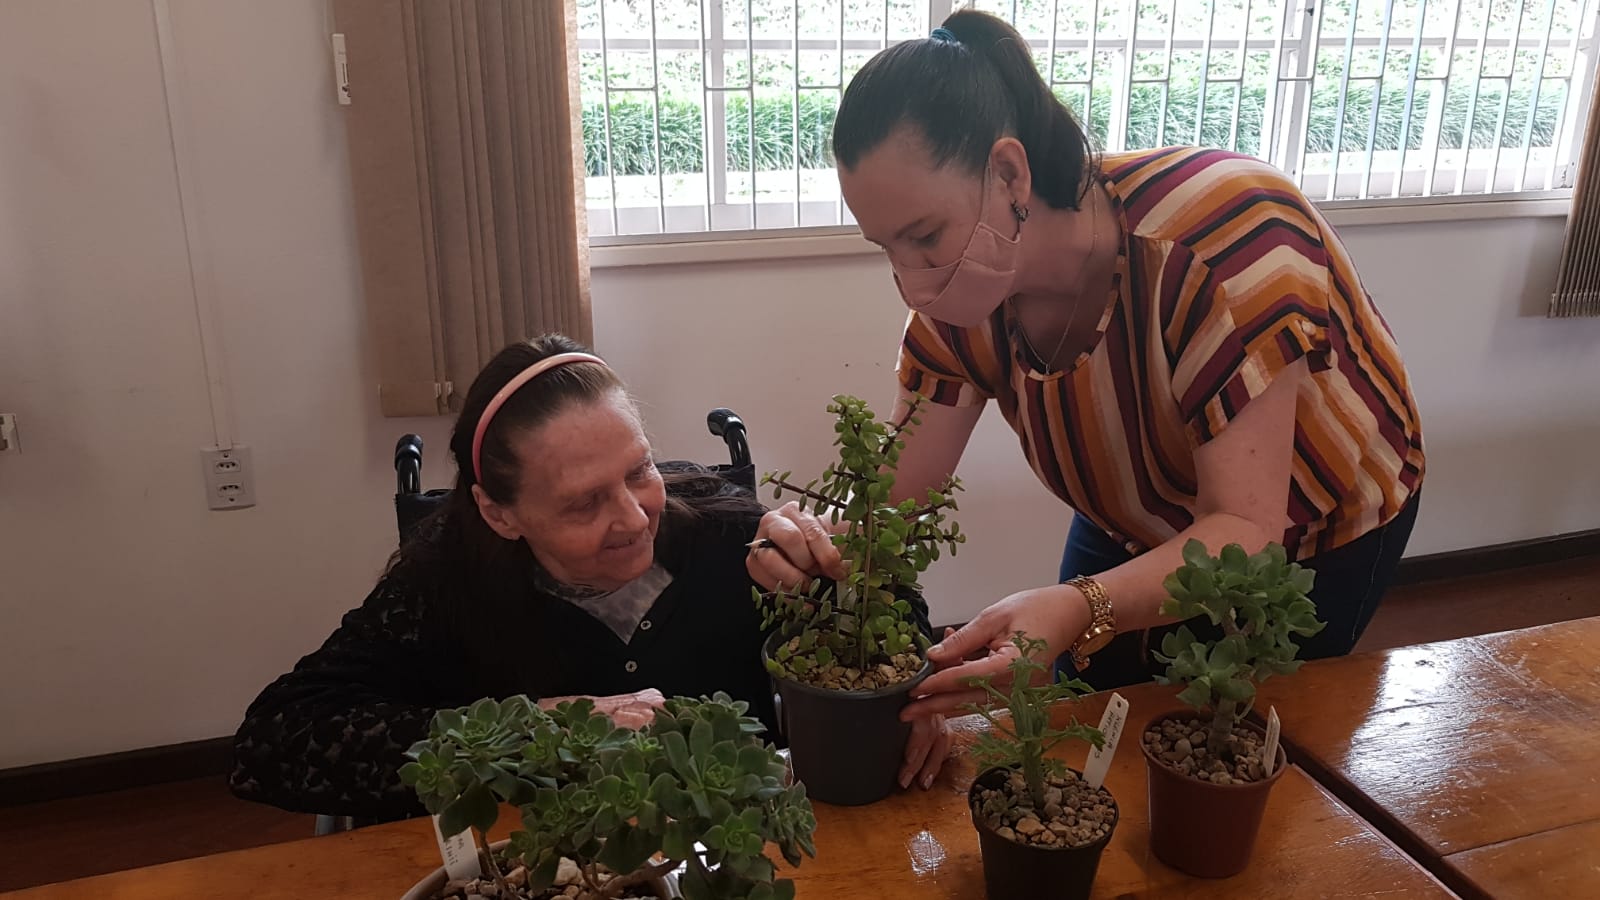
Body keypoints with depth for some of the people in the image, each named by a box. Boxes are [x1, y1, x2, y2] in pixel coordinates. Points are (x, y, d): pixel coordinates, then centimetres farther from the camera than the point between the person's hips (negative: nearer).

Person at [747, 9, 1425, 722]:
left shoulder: (1219, 236, -39)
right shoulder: (960, 295, -22)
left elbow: (1245, 529, -40)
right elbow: (899, 499, -19)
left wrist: (1079, 610, -57)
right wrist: (826, 544, -42)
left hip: (1315, 532, -4)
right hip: (1135, 531, 4)